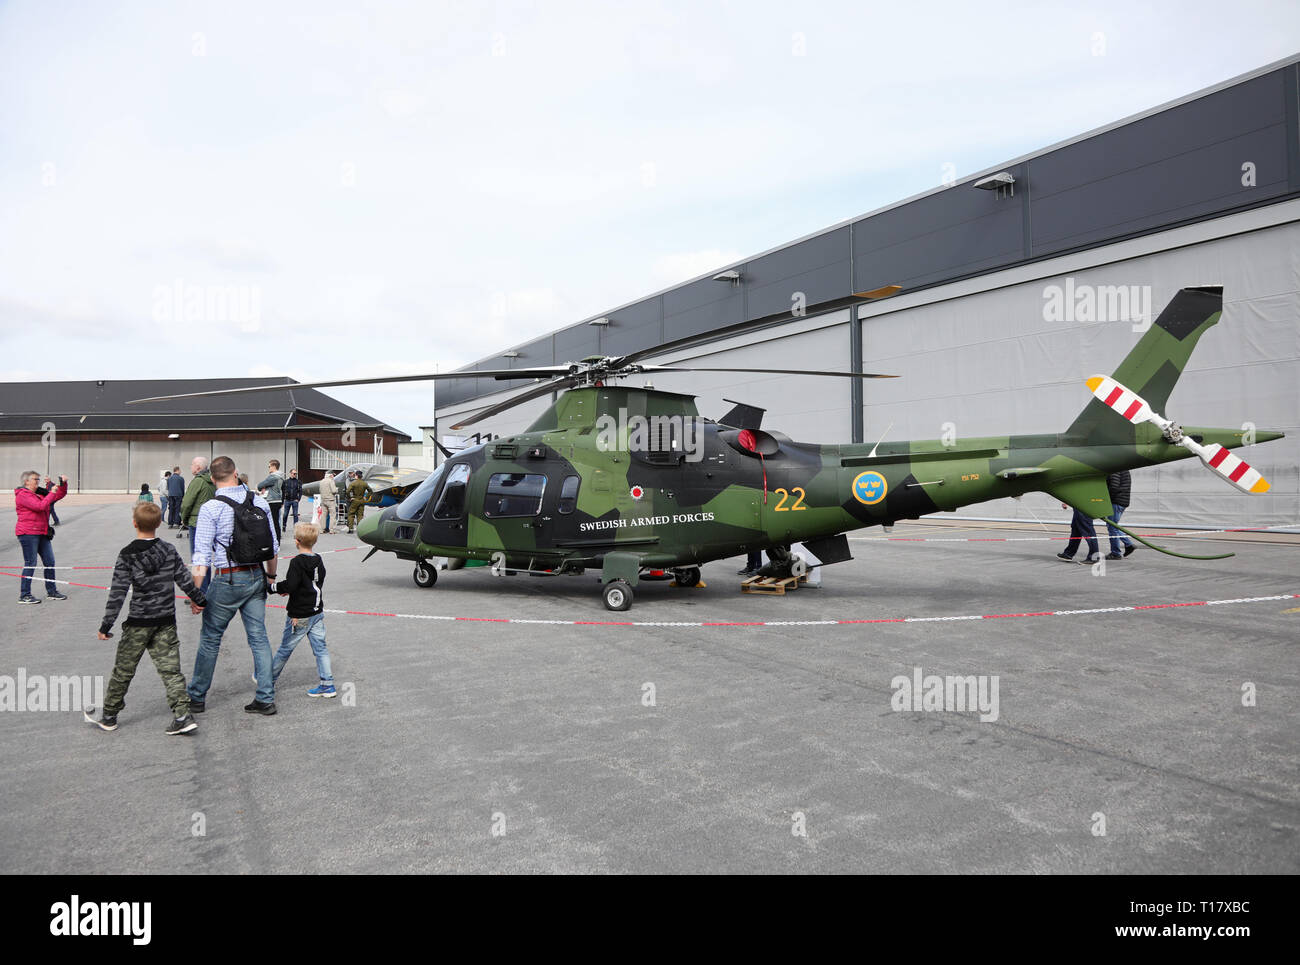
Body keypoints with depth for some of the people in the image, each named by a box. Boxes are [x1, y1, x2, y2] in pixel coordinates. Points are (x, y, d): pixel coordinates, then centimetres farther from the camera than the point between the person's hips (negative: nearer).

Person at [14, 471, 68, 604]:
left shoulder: (40, 494, 17)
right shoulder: (23, 495, -8)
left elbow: (60, 494, 23)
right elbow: (40, 506, -20)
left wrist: (63, 483, 6)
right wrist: (52, 493, -15)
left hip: (42, 533, 8)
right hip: (28, 533, -8)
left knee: (50, 562, 8)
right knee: (30, 564, -6)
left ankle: (51, 592, 16)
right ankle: (24, 595, 1)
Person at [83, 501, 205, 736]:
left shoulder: (127, 556, -10)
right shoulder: (169, 551, -1)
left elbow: (117, 593, -12)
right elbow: (185, 580, 5)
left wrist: (105, 626, -7)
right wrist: (198, 600, 22)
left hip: (138, 623, -3)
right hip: (166, 623, 3)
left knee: (123, 670, 12)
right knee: (170, 669, 3)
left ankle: (108, 716, 27)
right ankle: (183, 716, -4)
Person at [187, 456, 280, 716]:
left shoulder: (211, 508, -11)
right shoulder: (260, 502, 2)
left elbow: (202, 555, -14)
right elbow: (273, 546, 7)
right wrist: (271, 575, 20)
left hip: (227, 579, -4)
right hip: (256, 577, 4)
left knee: (210, 639, 11)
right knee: (259, 638, 9)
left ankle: (196, 697, 24)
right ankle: (266, 699, 12)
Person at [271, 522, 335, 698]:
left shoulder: (297, 562, -18)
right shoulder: (318, 560, 5)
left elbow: (289, 586, -26)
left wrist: (275, 587, -8)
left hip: (299, 615, -6)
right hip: (317, 611, 6)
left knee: (285, 648, 11)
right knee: (320, 647, 6)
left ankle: (269, 679, 29)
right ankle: (327, 685, 5)